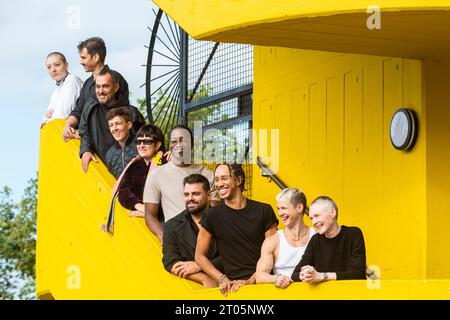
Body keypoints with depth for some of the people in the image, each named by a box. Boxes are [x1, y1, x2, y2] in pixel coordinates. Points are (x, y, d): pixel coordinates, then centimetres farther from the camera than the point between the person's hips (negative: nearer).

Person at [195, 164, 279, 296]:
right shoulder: (212, 216, 6)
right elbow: (200, 256, 11)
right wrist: (222, 279, -3)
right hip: (233, 284, -1)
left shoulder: (263, 211, 7)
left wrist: (251, 281, -7)